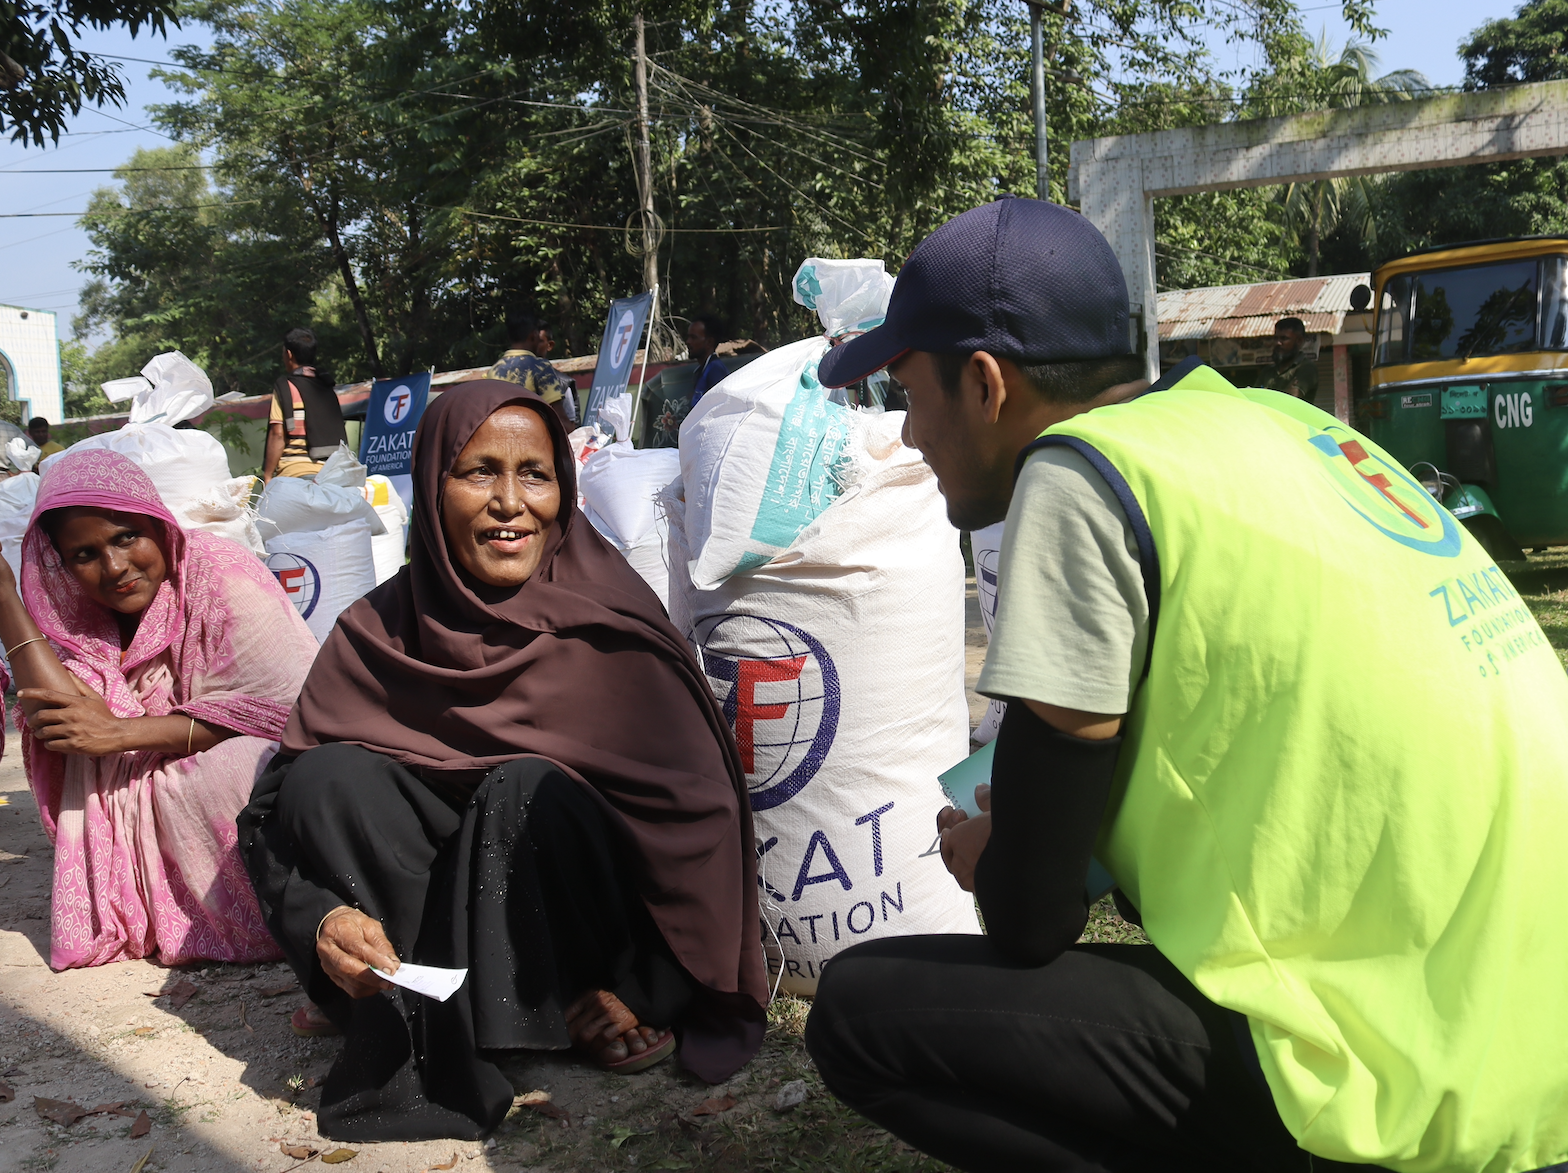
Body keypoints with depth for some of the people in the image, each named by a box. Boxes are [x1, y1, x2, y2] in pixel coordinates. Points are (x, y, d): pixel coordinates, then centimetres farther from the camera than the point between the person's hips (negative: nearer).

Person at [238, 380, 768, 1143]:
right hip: (428, 935, 3)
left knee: (528, 789, -30)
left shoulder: (608, 623, -13)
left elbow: (696, 810, -14)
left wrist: (647, 991, -18)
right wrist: (322, 918, -26)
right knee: (328, 779, -20)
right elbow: (276, 810, -7)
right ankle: (412, 1048, -16)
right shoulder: (376, 635, -6)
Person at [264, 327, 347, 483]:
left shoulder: (285, 386, 0)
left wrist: (267, 476, -4)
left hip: (295, 470, -5)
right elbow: (342, 434, 15)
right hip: (330, 472, 6)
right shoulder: (329, 385, 16)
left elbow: (278, 434, -7)